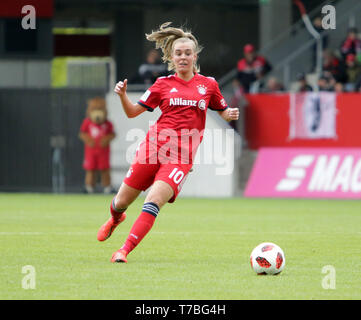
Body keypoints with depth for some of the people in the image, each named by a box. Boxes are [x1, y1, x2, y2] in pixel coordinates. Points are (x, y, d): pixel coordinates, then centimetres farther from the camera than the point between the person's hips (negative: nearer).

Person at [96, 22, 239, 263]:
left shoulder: (208, 85, 9)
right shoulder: (163, 84, 9)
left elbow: (222, 112, 22)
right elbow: (132, 112, 10)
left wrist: (230, 114, -1)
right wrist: (122, 95, -9)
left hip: (182, 157, -1)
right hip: (153, 148, 2)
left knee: (154, 200, -24)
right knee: (121, 202, 6)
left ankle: (125, 251, -21)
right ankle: (115, 219, 44)